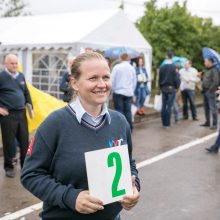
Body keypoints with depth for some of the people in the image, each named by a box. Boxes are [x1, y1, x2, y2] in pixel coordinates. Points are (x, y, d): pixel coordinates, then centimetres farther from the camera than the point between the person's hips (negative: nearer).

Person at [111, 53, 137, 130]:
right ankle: (129, 128, 9)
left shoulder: (116, 67, -6)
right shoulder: (132, 68, 5)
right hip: (129, 93, 3)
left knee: (119, 110, 1)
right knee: (128, 111, 7)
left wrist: (113, 89, 9)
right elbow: (135, 81, 11)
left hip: (118, 92, -3)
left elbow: (112, 80, -4)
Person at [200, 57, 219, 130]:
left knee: (213, 108, -6)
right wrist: (203, 88, 11)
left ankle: (214, 124, -3)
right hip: (205, 91, 9)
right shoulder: (206, 70, 16)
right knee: (206, 107, 14)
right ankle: (207, 122, 23)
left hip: (210, 92, -9)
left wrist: (210, 90, -19)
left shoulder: (214, 70, -12)